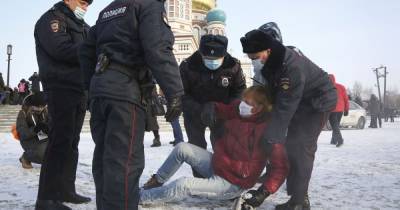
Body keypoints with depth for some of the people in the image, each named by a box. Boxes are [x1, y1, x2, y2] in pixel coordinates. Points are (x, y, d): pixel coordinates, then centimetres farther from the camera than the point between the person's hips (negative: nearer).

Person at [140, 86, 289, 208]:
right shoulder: (237, 111, -6)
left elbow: (281, 166, -25)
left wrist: (264, 192, -32)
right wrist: (210, 108, -15)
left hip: (231, 183, -7)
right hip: (216, 165, 7)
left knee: (183, 186, -21)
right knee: (182, 148, 0)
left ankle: (138, 198, -3)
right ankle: (158, 181, 21)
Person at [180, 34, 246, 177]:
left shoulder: (233, 66, -20)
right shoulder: (187, 66, -26)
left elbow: (239, 90, -7)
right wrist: (198, 110, -33)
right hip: (194, 113, -1)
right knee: (197, 146, -1)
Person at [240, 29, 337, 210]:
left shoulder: (292, 68, -36)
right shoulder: (270, 62, -9)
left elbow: (284, 108, -35)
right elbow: (274, 94, 3)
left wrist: (269, 140, -32)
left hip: (318, 100, -9)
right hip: (297, 102, 9)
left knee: (300, 147, -17)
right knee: (291, 144, 9)